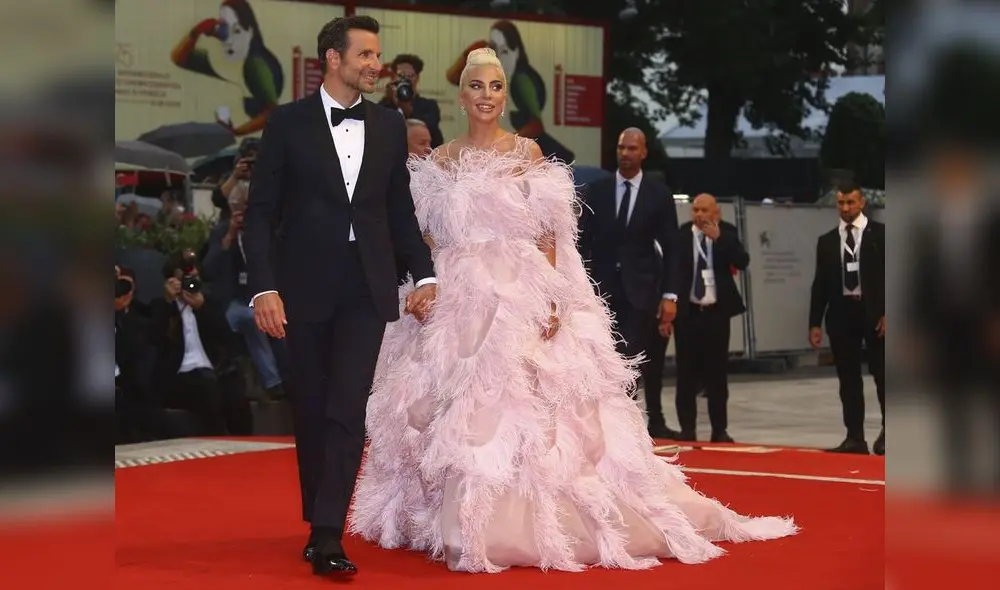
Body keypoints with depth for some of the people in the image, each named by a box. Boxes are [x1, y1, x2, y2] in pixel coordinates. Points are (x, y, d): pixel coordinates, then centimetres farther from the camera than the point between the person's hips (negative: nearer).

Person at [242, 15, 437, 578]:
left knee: (349, 409, -10)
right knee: (312, 410, 8)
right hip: (306, 288, -1)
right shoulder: (288, 122, -1)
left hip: (367, 288, 1)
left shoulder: (389, 125, 8)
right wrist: (264, 287, -12)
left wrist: (425, 273, 5)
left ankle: (328, 534, -12)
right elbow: (261, 211, -3)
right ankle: (319, 520, 22)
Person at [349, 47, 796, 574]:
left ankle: (531, 523, -1)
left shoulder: (528, 152, 4)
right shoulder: (441, 160, 10)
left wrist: (550, 298, -12)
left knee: (525, 407, -10)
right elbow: (428, 236, 11)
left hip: (522, 294, -2)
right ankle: (463, 523, 9)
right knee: (459, 411, -1)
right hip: (457, 298, 2)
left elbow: (547, 234, -1)